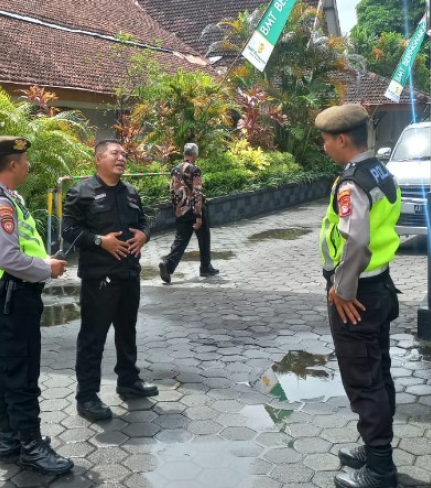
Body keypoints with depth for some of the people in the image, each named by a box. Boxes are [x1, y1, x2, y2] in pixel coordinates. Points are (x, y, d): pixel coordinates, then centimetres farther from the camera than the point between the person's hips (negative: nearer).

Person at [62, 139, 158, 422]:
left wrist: (143, 234, -2)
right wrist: (100, 240, -21)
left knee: (127, 330, 18)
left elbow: (143, 221, 20)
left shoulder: (131, 193, 12)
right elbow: (69, 230, -12)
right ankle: (87, 396, 7)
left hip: (130, 273, 7)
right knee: (93, 336, -1)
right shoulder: (82, 192, -8)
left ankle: (128, 380, 34)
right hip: (98, 277, -7)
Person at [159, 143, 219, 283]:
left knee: (180, 241, 4)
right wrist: (199, 215, -17)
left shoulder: (175, 170, 7)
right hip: (195, 210, -5)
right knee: (204, 239, 11)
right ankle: (205, 268, 20)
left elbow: (172, 192, 12)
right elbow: (197, 193, -17)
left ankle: (167, 264, -15)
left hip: (181, 212, 5)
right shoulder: (195, 170, -12)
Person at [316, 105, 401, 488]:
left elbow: (355, 241, -34)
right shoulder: (381, 173, 8)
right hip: (379, 286, 10)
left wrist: (342, 289, -20)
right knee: (378, 375, 18)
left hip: (355, 295, -10)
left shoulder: (351, 183, -21)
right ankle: (377, 450, 34)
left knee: (362, 381, 2)